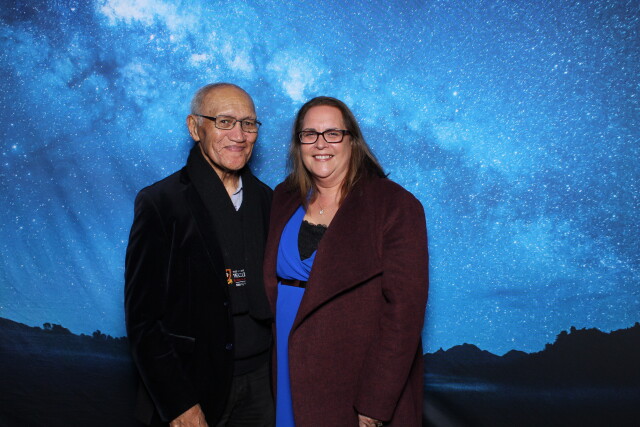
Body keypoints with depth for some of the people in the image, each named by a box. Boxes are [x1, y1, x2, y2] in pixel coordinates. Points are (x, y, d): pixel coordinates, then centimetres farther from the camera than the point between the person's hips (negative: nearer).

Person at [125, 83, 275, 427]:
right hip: (194, 385, -4)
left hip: (260, 381, 5)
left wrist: (278, 372, 5)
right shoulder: (160, 203, -12)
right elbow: (143, 318, -13)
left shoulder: (265, 198, 4)